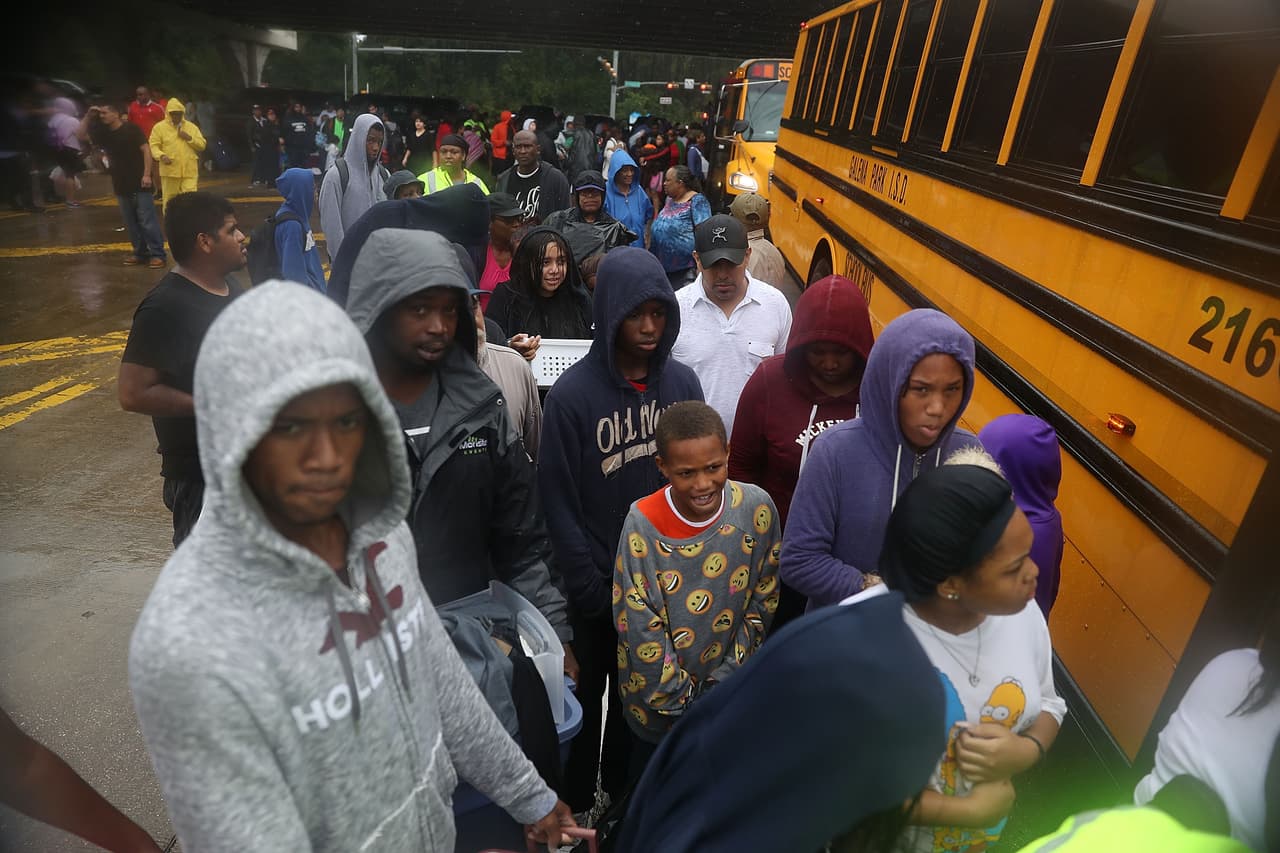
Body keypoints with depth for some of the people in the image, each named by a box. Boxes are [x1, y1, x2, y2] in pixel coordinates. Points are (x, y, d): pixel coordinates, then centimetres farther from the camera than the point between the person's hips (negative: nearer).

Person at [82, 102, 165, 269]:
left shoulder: (131, 128, -7)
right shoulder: (103, 132, 11)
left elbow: (146, 150, -11)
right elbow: (82, 133, 19)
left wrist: (147, 174, -17)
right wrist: (88, 115, 7)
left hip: (139, 183, -7)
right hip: (121, 184, 7)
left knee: (147, 220, -9)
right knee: (131, 222, 9)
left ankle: (157, 254, -7)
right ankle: (140, 253, 15)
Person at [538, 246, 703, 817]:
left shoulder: (681, 382, -5)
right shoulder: (572, 394, -16)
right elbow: (559, 503, -12)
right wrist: (589, 591, -12)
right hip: (599, 587, -3)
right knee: (588, 698, 17)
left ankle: (625, 792, 47)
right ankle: (575, 804, 42)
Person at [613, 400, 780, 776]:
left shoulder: (756, 508, -16)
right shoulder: (642, 524, -23)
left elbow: (762, 602, -5)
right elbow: (639, 629, -17)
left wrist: (725, 680, -6)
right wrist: (687, 702, -12)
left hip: (732, 693, 2)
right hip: (660, 702, -2)